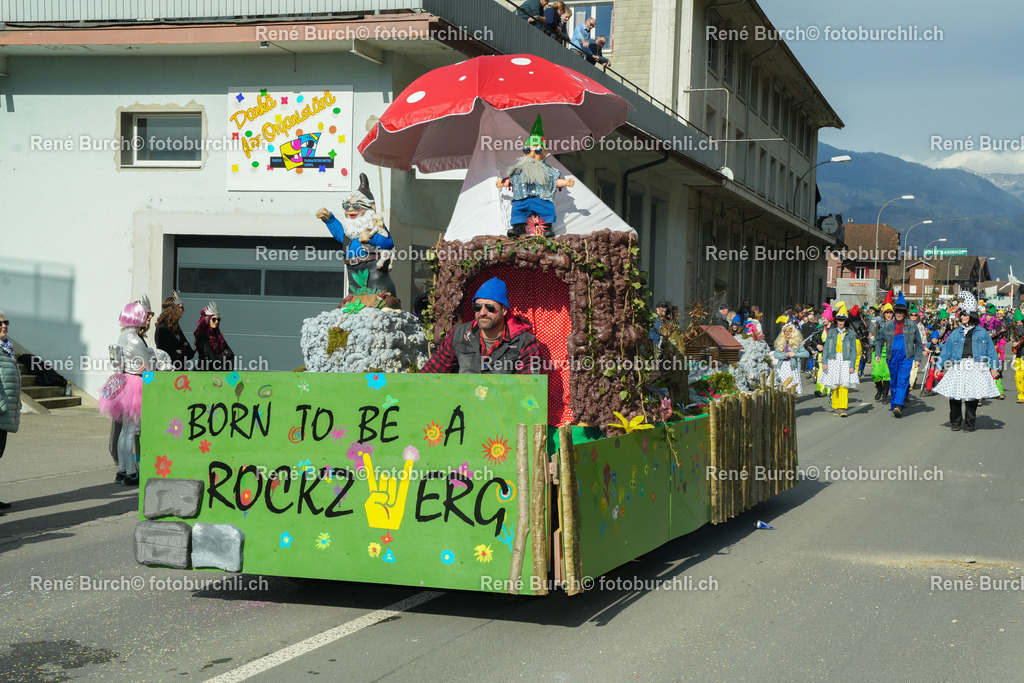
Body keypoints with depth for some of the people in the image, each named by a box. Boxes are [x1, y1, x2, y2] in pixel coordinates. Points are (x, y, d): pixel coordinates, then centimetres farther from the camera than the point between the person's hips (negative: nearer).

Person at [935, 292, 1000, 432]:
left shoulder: (982, 332, 9)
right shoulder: (956, 333, 13)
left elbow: (991, 350, 11)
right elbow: (946, 351, 15)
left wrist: (994, 367, 6)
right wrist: (939, 367, 10)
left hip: (976, 369, -1)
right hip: (958, 368, 1)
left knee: (972, 396, -2)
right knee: (954, 395, -5)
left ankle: (969, 424, 10)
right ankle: (955, 422, 11)